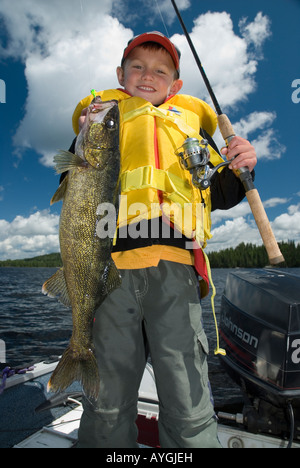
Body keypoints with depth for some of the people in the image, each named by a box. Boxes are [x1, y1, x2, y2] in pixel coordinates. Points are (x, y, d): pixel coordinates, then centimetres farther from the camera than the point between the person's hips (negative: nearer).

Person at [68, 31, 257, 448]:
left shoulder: (189, 119, 27)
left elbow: (219, 195, 23)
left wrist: (239, 170, 3)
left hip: (174, 265, 1)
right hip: (110, 264, 1)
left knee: (189, 408, 0)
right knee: (107, 402, 8)